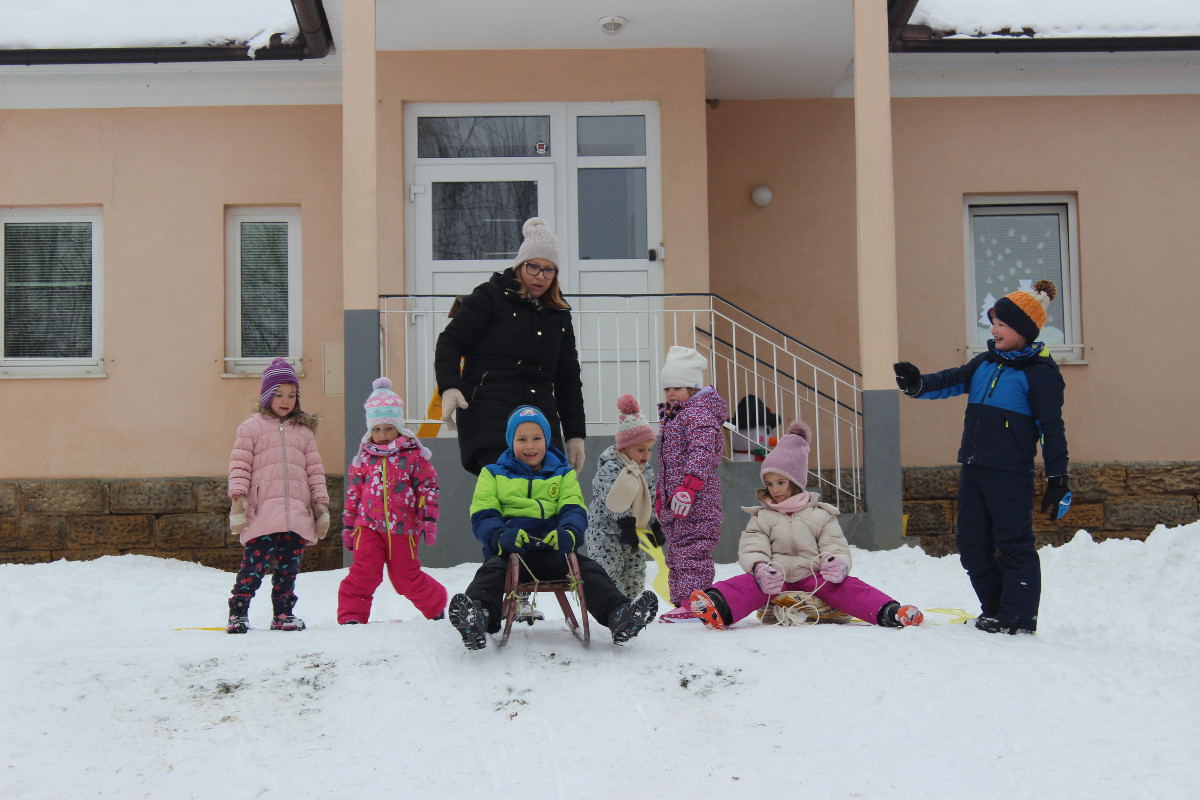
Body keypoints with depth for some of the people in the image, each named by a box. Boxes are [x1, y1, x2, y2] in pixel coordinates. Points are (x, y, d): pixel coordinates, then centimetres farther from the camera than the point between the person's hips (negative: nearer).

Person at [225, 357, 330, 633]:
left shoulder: (303, 430, 18)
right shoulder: (251, 427, 7)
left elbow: (314, 469, 18)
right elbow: (239, 466, 2)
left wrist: (321, 505, 12)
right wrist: (238, 500, -9)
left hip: (297, 512, 4)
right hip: (263, 512, -4)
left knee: (289, 564, 7)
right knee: (256, 562, -11)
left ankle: (283, 613, 16)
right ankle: (238, 613, -6)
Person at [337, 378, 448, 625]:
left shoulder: (414, 455, 0)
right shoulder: (363, 458, 8)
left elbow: (428, 486, 1)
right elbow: (353, 492, 14)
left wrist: (428, 519, -6)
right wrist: (348, 525, 14)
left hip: (403, 528, -2)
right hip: (369, 525, 2)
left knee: (407, 578, 8)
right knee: (363, 573, -12)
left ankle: (436, 607, 31)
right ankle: (351, 615, -4)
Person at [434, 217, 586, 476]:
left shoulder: (559, 315, 24)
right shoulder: (490, 297, 8)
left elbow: (568, 379, 27)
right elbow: (449, 342, 2)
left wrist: (576, 434, 21)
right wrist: (449, 388, -17)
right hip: (488, 414, -5)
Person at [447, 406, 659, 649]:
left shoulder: (563, 474, 22)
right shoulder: (494, 474, 18)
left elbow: (574, 510, 7)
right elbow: (483, 515, 5)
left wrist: (568, 533, -21)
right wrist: (501, 537, -21)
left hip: (553, 552, 2)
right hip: (509, 550, -2)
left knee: (589, 570, -25)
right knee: (491, 571, -34)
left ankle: (618, 614, -46)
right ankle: (478, 617, -63)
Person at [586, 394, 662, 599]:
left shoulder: (646, 471, 6)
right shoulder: (610, 468, -18)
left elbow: (651, 500, 12)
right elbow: (613, 502, -26)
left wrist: (655, 528, 6)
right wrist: (626, 526, -32)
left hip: (633, 529, 8)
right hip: (604, 530, -7)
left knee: (636, 571, 11)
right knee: (610, 570, -10)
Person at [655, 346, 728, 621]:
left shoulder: (700, 412, -9)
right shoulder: (670, 417, 22)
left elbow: (701, 453, -22)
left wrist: (688, 487, -30)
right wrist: (661, 494, 26)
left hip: (697, 500, -11)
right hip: (673, 500, 11)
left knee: (692, 551, -12)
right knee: (676, 552, 12)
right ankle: (682, 603, 17)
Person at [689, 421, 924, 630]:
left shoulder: (820, 515, 14)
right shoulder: (761, 518, 16)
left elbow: (835, 546, 6)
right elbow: (751, 549, 2)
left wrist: (838, 564, -21)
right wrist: (760, 568, -23)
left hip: (814, 579, 1)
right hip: (775, 580, 0)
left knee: (846, 586, -27)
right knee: (748, 583, -31)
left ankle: (888, 612, -46)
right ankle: (718, 609, -60)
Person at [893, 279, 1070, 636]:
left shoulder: (1039, 373, -5)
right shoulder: (985, 363, 16)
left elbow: (1052, 428, -7)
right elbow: (953, 381, 7)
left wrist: (1057, 479, -8)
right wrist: (918, 385, -14)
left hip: (1010, 472, -8)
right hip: (973, 469, 8)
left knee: (1014, 545, -3)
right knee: (972, 545, 11)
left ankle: (1018, 617, 4)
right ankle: (995, 609, 24)